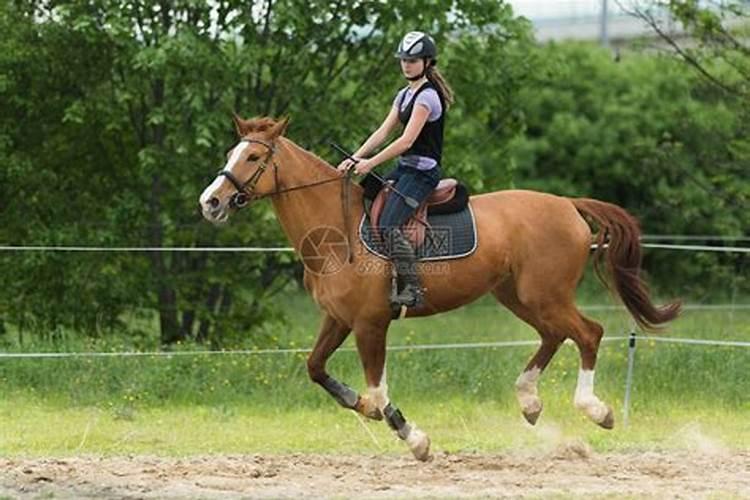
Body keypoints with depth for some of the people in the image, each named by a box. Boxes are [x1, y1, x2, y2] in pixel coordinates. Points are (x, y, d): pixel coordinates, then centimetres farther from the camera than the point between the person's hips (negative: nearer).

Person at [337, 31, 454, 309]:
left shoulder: (427, 96, -14)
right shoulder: (405, 95, 16)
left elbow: (406, 141, -20)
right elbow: (383, 132, 11)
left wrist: (371, 163, -22)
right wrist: (355, 158, 0)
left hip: (422, 171, -10)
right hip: (404, 168, 10)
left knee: (388, 225, -23)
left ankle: (413, 288, -24)